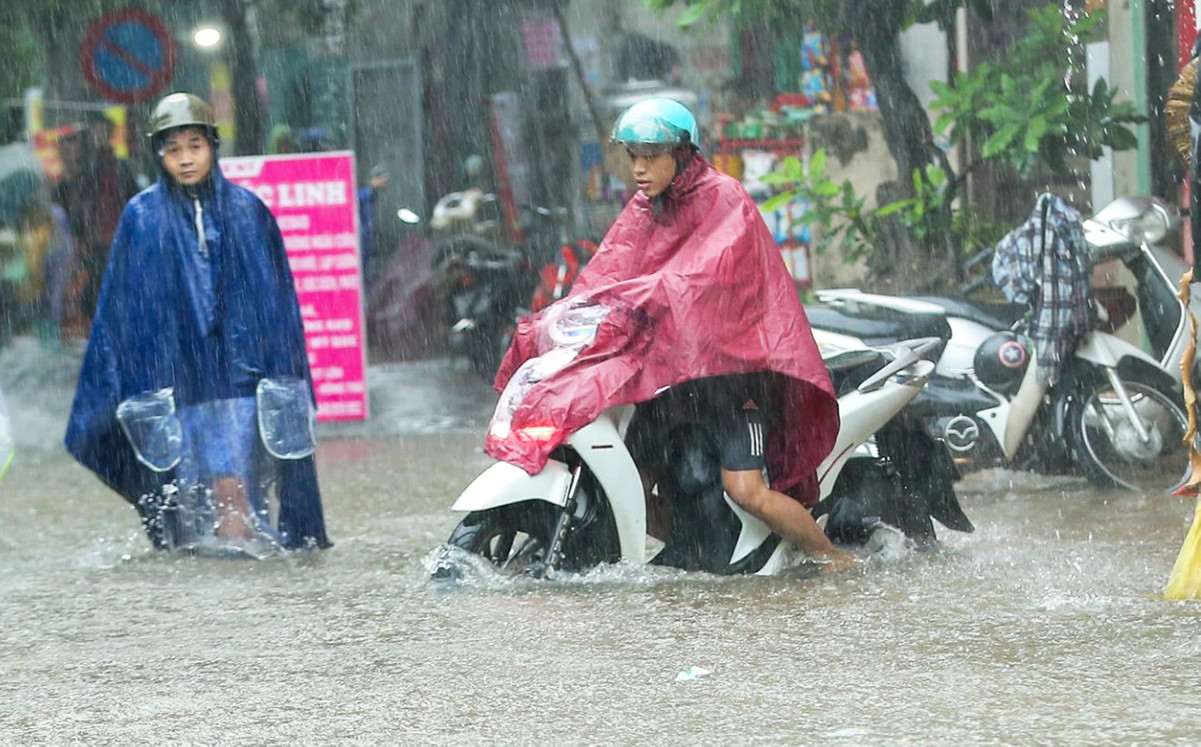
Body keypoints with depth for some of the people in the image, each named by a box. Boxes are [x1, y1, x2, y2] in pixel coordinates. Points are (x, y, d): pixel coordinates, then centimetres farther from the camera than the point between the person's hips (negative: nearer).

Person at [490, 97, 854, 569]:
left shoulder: (723, 199, -10)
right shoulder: (644, 210, 13)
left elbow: (701, 275, -25)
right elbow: (606, 270, 2)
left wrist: (626, 300, -35)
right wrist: (565, 313, -16)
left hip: (732, 359, -7)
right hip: (665, 362, 7)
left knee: (744, 490, -18)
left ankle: (835, 560, -2)